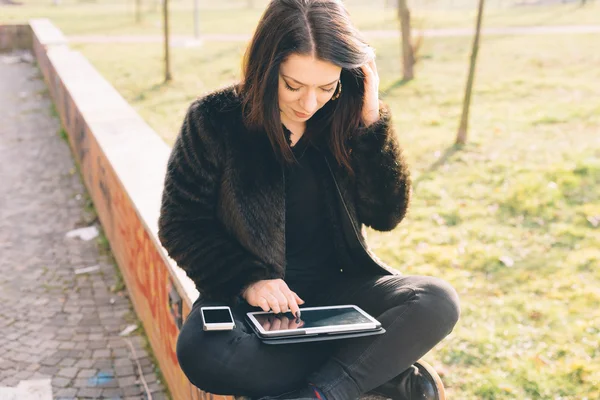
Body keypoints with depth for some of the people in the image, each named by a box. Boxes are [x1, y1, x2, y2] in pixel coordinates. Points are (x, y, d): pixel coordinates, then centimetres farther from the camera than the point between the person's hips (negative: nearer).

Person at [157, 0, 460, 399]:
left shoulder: (344, 118, -3)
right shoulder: (216, 120, -10)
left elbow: (386, 215, -4)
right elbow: (181, 225, -5)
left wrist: (372, 123, -15)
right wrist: (247, 279, -20)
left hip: (339, 288, 2)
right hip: (255, 298, -1)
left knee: (438, 302, -23)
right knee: (201, 352, -34)